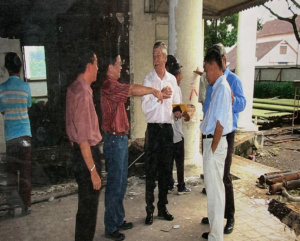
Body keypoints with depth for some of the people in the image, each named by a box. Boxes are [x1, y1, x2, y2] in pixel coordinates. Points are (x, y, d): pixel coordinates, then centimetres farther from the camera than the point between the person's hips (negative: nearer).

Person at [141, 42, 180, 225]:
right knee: (151, 171, 2)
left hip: (168, 128, 4)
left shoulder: (172, 79, 8)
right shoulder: (148, 80, -4)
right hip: (153, 128, -4)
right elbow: (145, 107, -13)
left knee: (165, 170, 12)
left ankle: (162, 207, 25)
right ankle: (150, 210, 14)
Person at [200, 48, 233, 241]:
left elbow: (220, 123, -20)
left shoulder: (222, 87, -16)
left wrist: (212, 149, -17)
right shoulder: (218, 86, 12)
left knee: (215, 190, 0)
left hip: (215, 143, -10)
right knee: (214, 189, 18)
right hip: (211, 141, 10)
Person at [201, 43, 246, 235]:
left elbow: (242, 104, -22)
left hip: (225, 134, -7)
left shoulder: (233, 80, -9)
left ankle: (230, 217, 13)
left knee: (224, 176, -1)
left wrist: (233, 100, -41)